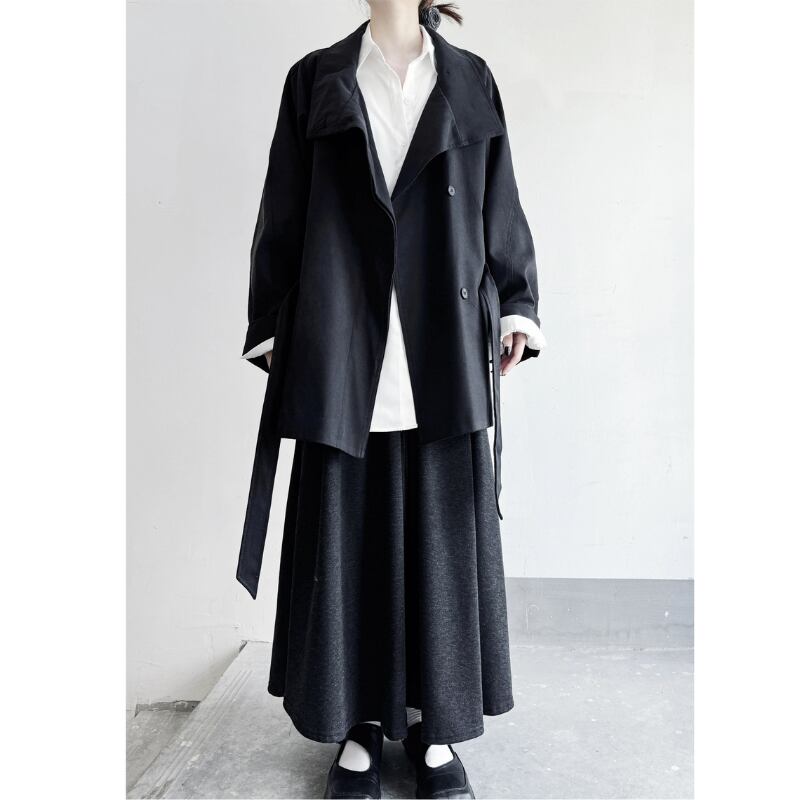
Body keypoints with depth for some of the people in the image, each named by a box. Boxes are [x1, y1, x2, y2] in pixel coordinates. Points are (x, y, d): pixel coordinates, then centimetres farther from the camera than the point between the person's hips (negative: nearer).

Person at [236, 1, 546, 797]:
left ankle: (433, 725, 22)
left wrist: (515, 306, 5)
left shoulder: (470, 80, 16)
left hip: (443, 352, 1)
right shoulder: (315, 79, 14)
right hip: (343, 352, 0)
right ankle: (361, 723, 21)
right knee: (347, 535, 3)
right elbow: (282, 217, 9)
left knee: (442, 533, 4)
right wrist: (272, 328, 4)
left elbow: (500, 208, 14)